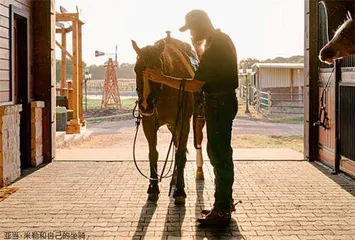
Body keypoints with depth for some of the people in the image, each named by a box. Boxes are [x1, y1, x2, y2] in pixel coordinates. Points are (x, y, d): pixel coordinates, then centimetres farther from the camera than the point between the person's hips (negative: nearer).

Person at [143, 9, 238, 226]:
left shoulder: (213, 49, -23)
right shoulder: (222, 39, 9)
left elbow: (194, 85, -24)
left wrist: (162, 78, -20)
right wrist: (197, 46, 16)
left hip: (219, 104, -10)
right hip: (223, 101, 10)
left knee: (220, 156, -5)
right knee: (218, 153, 18)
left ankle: (222, 212, 3)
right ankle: (224, 202, 30)